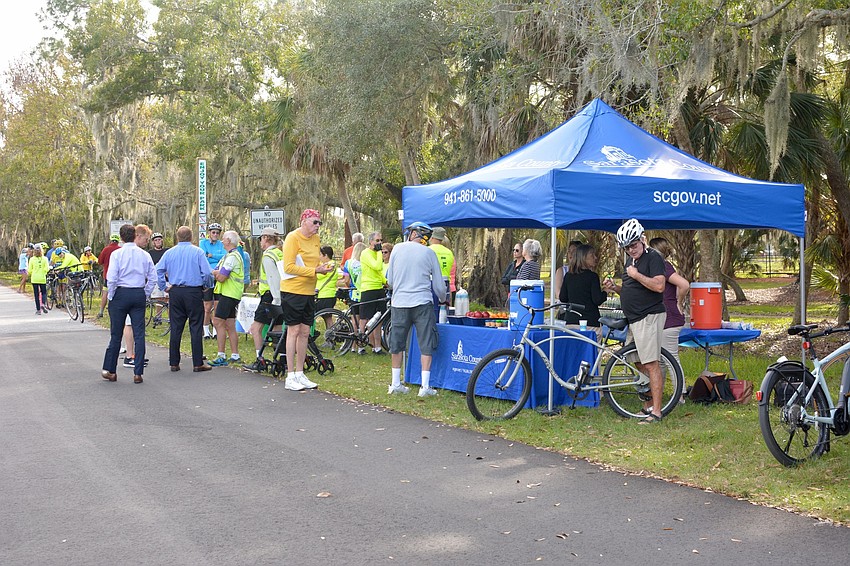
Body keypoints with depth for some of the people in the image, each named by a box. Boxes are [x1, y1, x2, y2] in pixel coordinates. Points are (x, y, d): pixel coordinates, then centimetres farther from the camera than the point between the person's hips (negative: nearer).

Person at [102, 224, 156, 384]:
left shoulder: (117, 254, -6)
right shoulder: (145, 255, 1)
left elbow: (111, 278, -13)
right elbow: (153, 279, 0)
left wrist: (110, 296, 0)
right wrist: (145, 295, 10)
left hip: (121, 293, -2)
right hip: (139, 294, 2)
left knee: (116, 334, 8)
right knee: (139, 334, 4)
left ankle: (110, 371, 15)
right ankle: (138, 373, 3)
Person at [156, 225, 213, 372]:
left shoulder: (169, 252, 6)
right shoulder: (197, 252, -4)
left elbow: (158, 270, 2)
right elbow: (207, 273, -9)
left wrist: (164, 287, 10)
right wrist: (208, 286, 8)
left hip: (175, 293, 4)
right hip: (194, 292, -3)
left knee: (175, 328, 8)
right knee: (196, 327, 0)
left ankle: (174, 363, 11)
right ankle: (198, 363, 0)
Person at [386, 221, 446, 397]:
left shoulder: (397, 249, 4)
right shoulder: (429, 253, 2)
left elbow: (390, 281, 8)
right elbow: (439, 285, 5)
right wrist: (444, 299, 26)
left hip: (399, 303, 2)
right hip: (422, 303, -2)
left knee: (397, 344, 13)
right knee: (426, 345, 3)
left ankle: (395, 383, 18)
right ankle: (425, 386, -1)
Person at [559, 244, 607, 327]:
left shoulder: (568, 276, 6)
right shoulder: (592, 276, -8)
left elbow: (562, 298, 11)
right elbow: (597, 300, -10)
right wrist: (605, 293, 7)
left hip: (570, 320, 5)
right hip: (590, 320, -5)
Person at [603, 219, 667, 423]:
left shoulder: (653, 257, -10)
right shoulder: (630, 261, 18)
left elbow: (658, 285, -23)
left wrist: (636, 275, -16)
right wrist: (614, 288, 7)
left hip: (650, 317, -10)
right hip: (634, 319, 10)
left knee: (651, 364, -11)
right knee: (639, 364, 13)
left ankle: (656, 411, -10)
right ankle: (651, 402, 23)